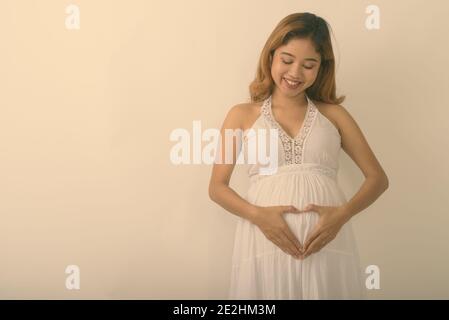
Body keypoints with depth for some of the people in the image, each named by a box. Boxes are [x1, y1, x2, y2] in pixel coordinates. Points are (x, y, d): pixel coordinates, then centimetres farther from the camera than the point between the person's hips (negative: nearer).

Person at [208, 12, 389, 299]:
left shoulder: (333, 114, 10)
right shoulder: (243, 115, 8)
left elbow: (378, 178, 9)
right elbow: (217, 186, 5)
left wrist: (343, 213, -10)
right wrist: (257, 215, -13)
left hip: (327, 242, 1)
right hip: (266, 240, -1)